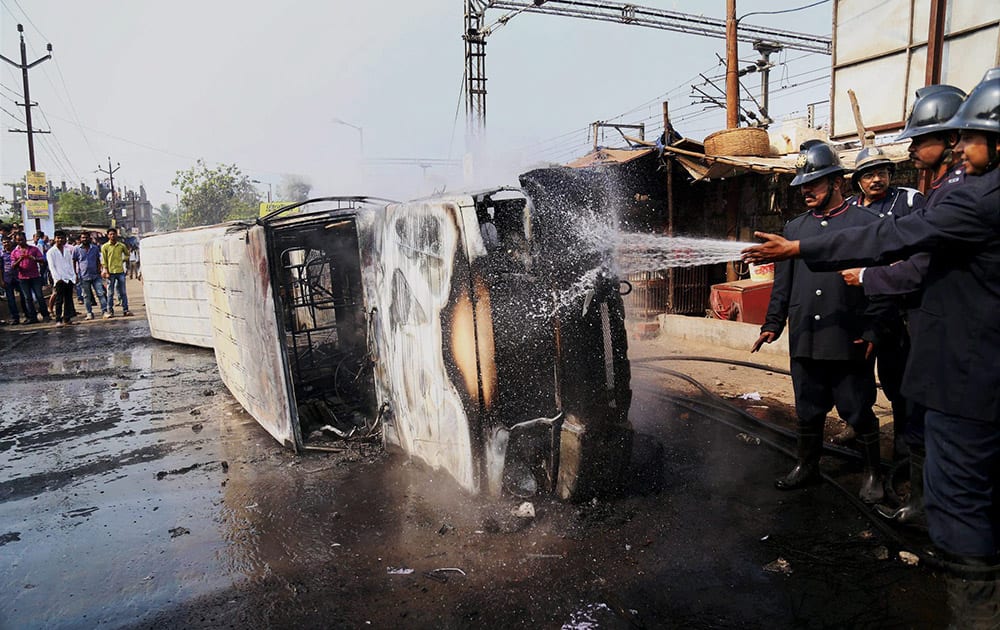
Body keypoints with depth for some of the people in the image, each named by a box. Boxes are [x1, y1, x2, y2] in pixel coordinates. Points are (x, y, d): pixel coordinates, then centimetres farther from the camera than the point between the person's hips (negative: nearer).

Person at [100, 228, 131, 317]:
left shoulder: (121, 245, 6)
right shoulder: (105, 247, 0)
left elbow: (127, 254, 22)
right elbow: (104, 260, -2)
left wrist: (123, 260, 6)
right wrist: (105, 271, -8)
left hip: (120, 271, 2)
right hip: (110, 272, -2)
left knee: (123, 292, 6)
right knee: (110, 293, 2)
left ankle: (125, 310, 11)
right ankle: (110, 311, 7)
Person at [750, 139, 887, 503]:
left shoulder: (867, 223, -1)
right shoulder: (794, 228, 12)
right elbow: (782, 282, 13)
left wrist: (871, 331, -11)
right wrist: (772, 323, 8)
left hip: (850, 341, -4)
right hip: (804, 341, 4)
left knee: (858, 412, 8)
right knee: (808, 411, 15)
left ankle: (872, 473, 27)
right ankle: (807, 466, 31)